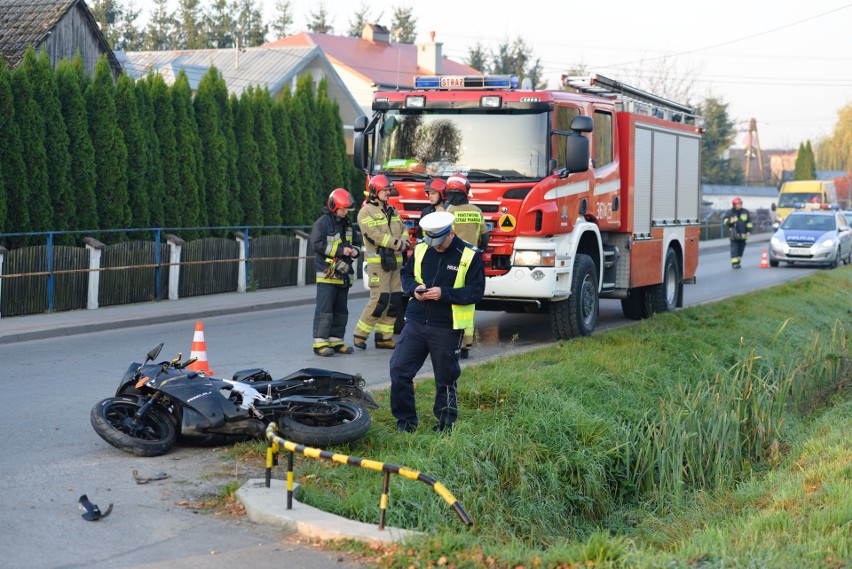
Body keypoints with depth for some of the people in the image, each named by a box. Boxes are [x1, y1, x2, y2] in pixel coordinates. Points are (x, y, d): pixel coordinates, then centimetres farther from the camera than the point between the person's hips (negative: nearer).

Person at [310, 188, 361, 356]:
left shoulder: (347, 224, 16)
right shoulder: (322, 223, -6)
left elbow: (356, 242, 25)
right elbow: (317, 244, -15)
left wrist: (354, 251, 1)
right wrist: (340, 251, -17)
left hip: (343, 274, 8)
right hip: (327, 274, -8)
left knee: (341, 311, 10)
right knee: (324, 310, -10)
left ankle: (336, 341, 17)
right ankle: (320, 342, -10)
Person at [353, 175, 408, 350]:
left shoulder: (393, 211, 19)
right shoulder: (366, 212, -5)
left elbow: (403, 230, 14)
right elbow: (374, 235, -16)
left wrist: (403, 243, -8)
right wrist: (397, 244, -15)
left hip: (395, 262, 8)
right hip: (378, 261, -8)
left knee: (395, 300, 4)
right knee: (380, 299, -14)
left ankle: (384, 337, 11)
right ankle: (360, 335, -4)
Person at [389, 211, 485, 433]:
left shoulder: (470, 256, -7)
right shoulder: (421, 249, 6)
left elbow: (476, 291, -11)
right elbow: (406, 274, 17)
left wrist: (444, 293, -22)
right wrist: (414, 288, -6)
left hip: (447, 329, -4)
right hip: (416, 322, 4)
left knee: (445, 379, 7)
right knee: (399, 369, -2)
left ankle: (445, 425, 22)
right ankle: (405, 421, 11)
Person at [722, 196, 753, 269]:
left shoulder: (745, 212, 9)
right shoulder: (729, 212, 1)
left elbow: (749, 222, 12)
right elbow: (724, 219, 5)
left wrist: (749, 231, 4)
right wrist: (729, 221, -16)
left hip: (743, 234, 3)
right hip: (734, 234, -3)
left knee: (741, 248, 6)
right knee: (734, 248, -11)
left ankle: (738, 262, 17)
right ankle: (734, 263, -12)